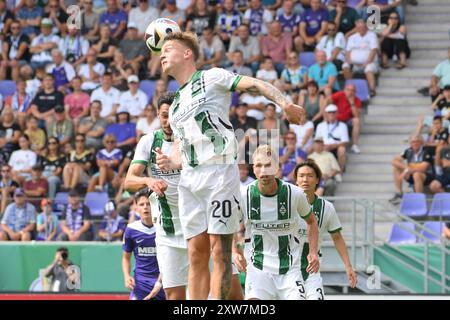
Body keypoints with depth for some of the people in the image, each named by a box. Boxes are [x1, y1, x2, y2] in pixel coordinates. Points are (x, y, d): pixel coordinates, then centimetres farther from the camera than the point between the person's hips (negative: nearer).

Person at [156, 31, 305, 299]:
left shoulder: (211, 78, 5)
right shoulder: (175, 105, 26)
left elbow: (254, 85, -7)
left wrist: (284, 103, -25)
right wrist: (169, 162, 5)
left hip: (219, 172, -7)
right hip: (189, 178, 7)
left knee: (220, 251, -8)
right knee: (196, 254, 4)